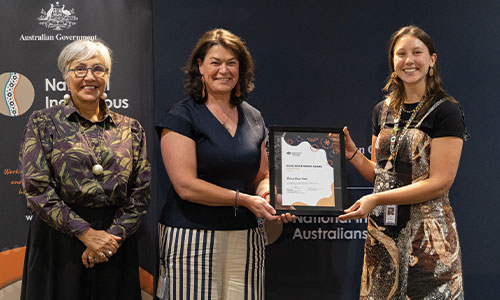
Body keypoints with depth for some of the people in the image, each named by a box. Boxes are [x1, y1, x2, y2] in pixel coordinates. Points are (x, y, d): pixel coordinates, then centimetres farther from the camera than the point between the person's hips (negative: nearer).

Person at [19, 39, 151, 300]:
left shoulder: (131, 129, 8)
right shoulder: (43, 123, 1)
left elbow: (140, 192, 4)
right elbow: (36, 188, -8)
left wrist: (113, 235, -10)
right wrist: (86, 233, -13)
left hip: (115, 243, 2)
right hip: (58, 243, -2)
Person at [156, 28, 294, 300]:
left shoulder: (253, 118, 13)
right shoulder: (181, 117, -5)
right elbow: (186, 186, -13)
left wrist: (269, 198, -3)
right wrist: (243, 200, -14)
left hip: (244, 237, 5)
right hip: (193, 236, -5)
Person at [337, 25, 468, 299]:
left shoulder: (445, 111, -7)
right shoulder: (383, 110, 12)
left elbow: (440, 182, -14)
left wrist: (377, 199, -18)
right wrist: (351, 153, 1)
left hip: (427, 231, -5)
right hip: (382, 230, 5)